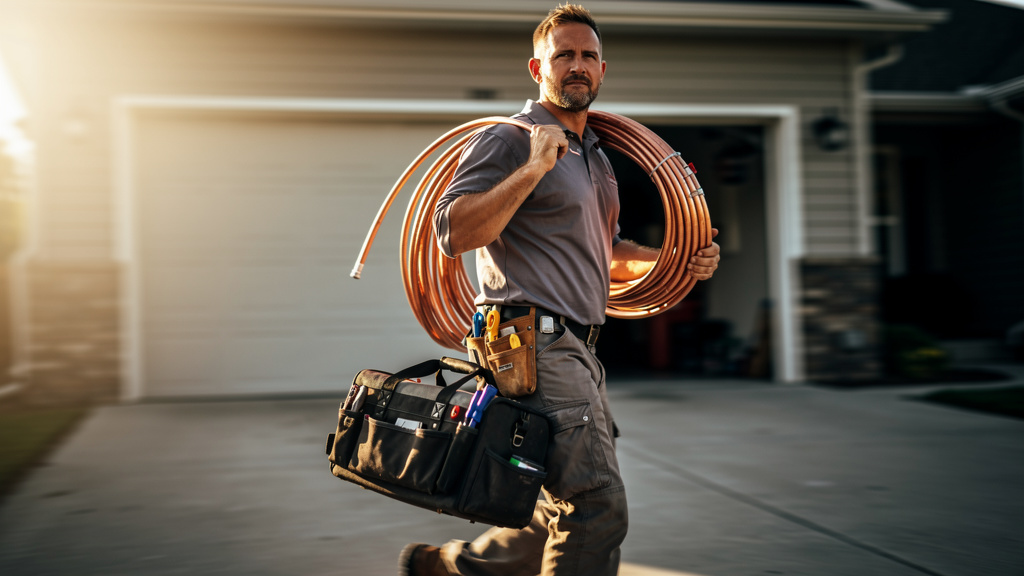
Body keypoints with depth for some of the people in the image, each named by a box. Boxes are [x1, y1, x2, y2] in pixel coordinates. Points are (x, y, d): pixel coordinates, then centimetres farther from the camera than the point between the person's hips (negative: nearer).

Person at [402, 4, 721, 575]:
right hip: (533, 341, -9)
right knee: (597, 507, -14)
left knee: (576, 513, 15)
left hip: (578, 350, 10)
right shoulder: (510, 141, -6)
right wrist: (534, 168, -23)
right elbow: (455, 233, -18)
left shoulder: (596, 157, 22)